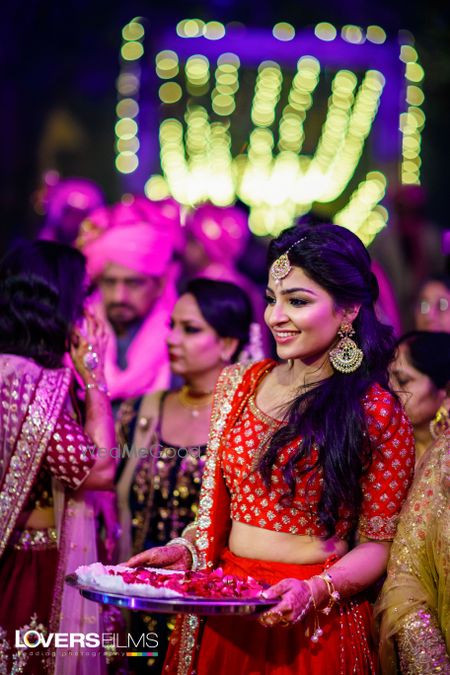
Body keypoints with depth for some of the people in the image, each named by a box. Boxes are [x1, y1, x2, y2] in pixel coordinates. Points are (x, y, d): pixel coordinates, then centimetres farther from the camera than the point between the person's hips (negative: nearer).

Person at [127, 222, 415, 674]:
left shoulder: (377, 413, -9)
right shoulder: (237, 384, 4)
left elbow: (376, 544, -7)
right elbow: (215, 508, 10)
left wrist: (317, 590, -22)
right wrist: (185, 551, -8)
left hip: (316, 627, -4)